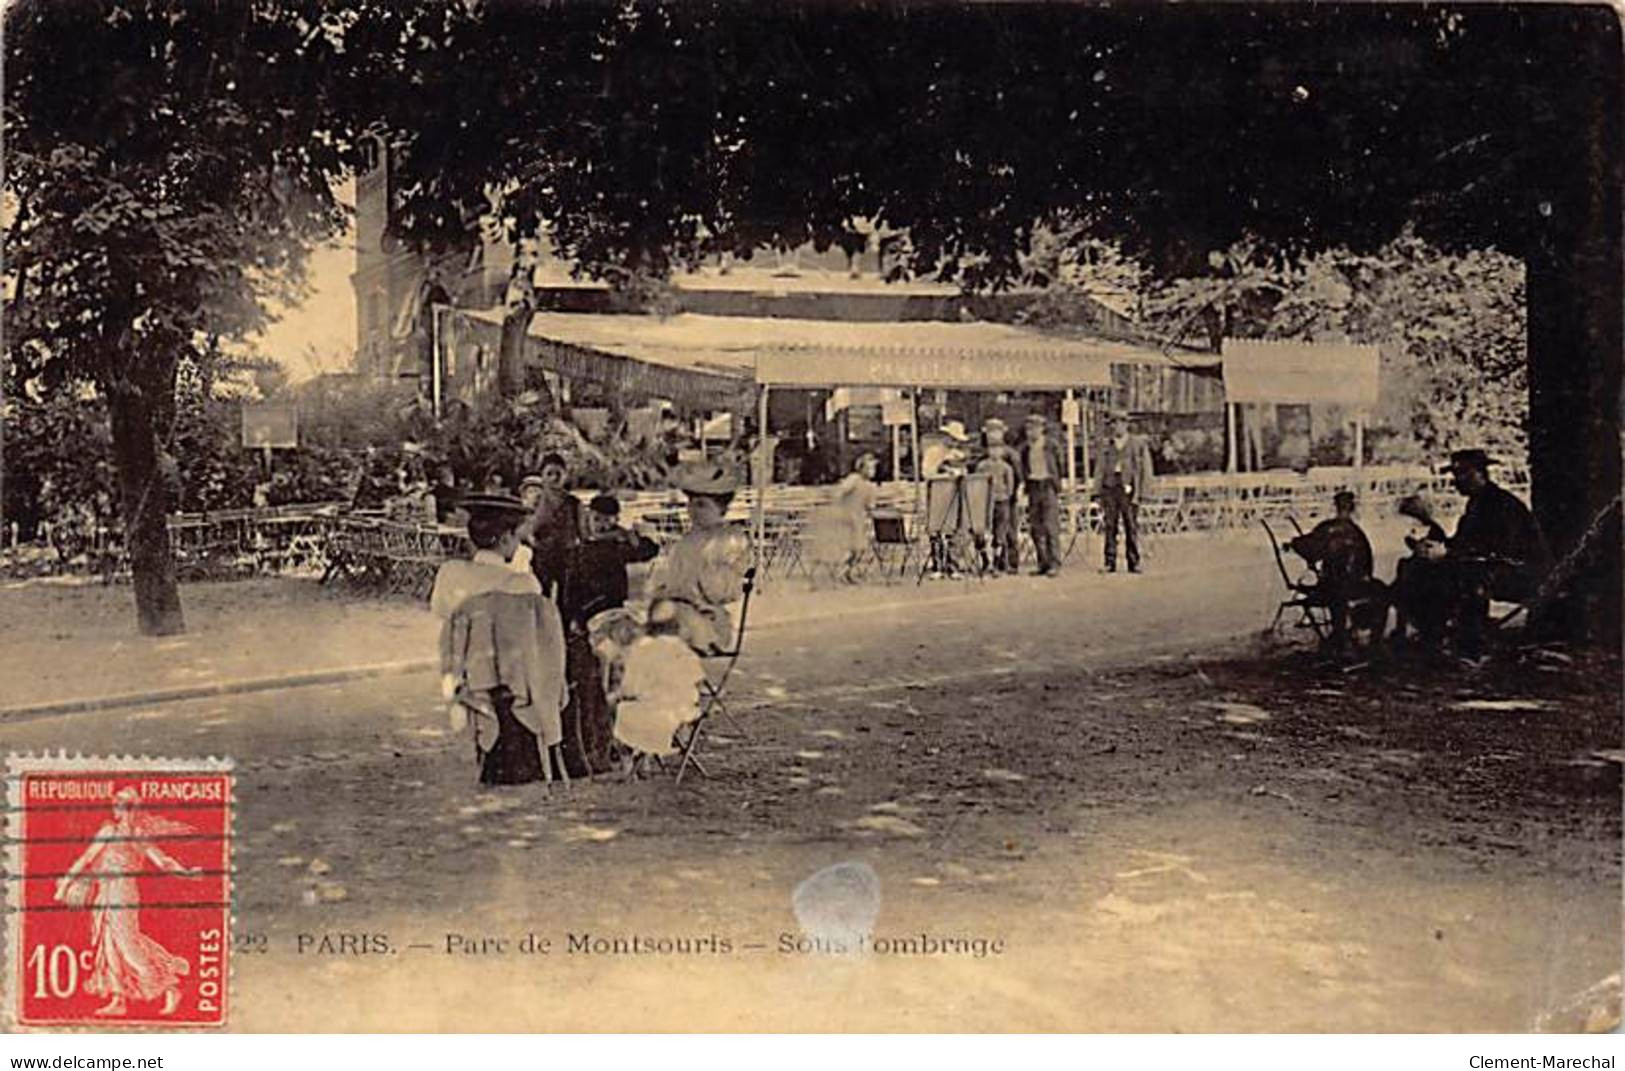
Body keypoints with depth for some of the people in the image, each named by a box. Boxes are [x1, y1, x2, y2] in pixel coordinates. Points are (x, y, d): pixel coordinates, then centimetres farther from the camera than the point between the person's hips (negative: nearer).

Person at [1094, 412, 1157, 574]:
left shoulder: (1139, 444, 6)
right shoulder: (1105, 444, 15)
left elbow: (1146, 470, 5)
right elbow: (1099, 469, 15)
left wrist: (1141, 493, -3)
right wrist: (1098, 492, 5)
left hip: (1128, 489, -2)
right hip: (1109, 488, 2)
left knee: (1132, 527, -3)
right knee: (1110, 527, 0)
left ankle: (1134, 563, 4)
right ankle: (1110, 563, 4)